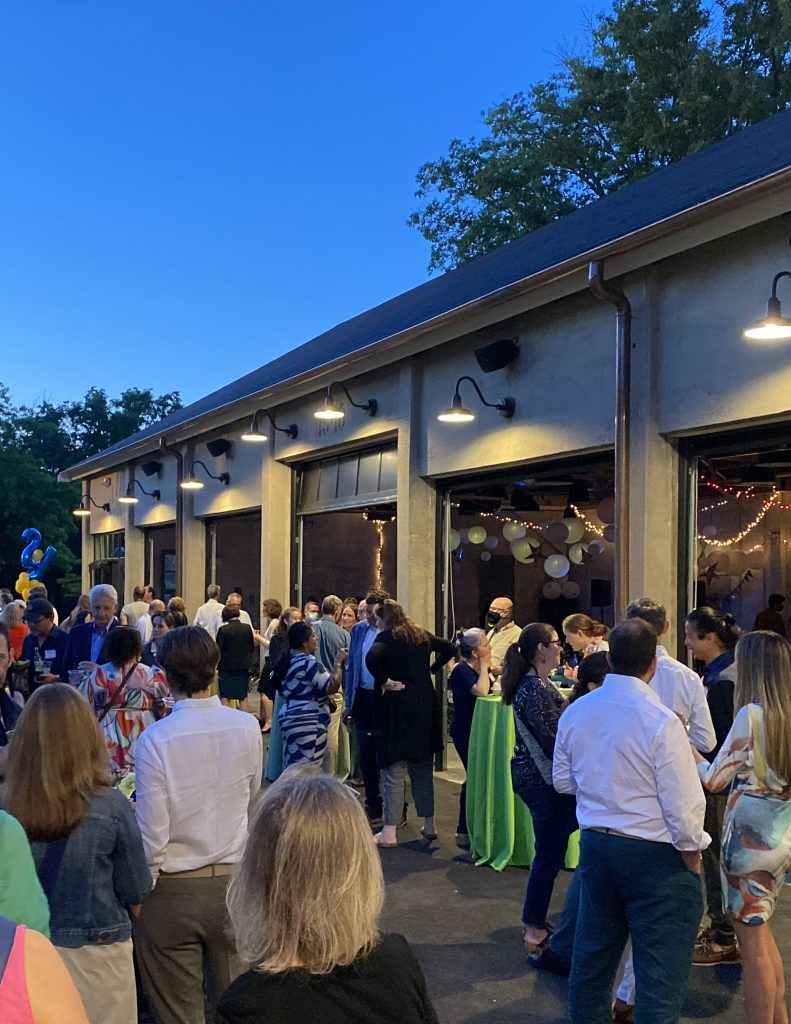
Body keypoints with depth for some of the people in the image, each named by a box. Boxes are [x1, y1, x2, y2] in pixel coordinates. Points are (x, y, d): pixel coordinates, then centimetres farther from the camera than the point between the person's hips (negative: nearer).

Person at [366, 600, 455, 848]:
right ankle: (429, 826, 21)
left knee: (393, 771, -1)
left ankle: (389, 832, 2)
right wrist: (431, 669, 13)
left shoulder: (386, 637, -10)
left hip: (395, 709, -6)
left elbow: (372, 658, -29)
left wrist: (384, 681, -16)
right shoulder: (422, 635, 10)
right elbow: (449, 648, 14)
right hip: (424, 708, 6)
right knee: (423, 769, 14)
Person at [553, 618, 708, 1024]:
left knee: (594, 949, 22)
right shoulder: (661, 722, -20)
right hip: (655, 854, -6)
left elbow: (563, 781, 10)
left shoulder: (575, 712, -2)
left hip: (595, 844, 6)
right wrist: (691, 853, -2)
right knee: (661, 967, 5)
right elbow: (683, 804, -18)